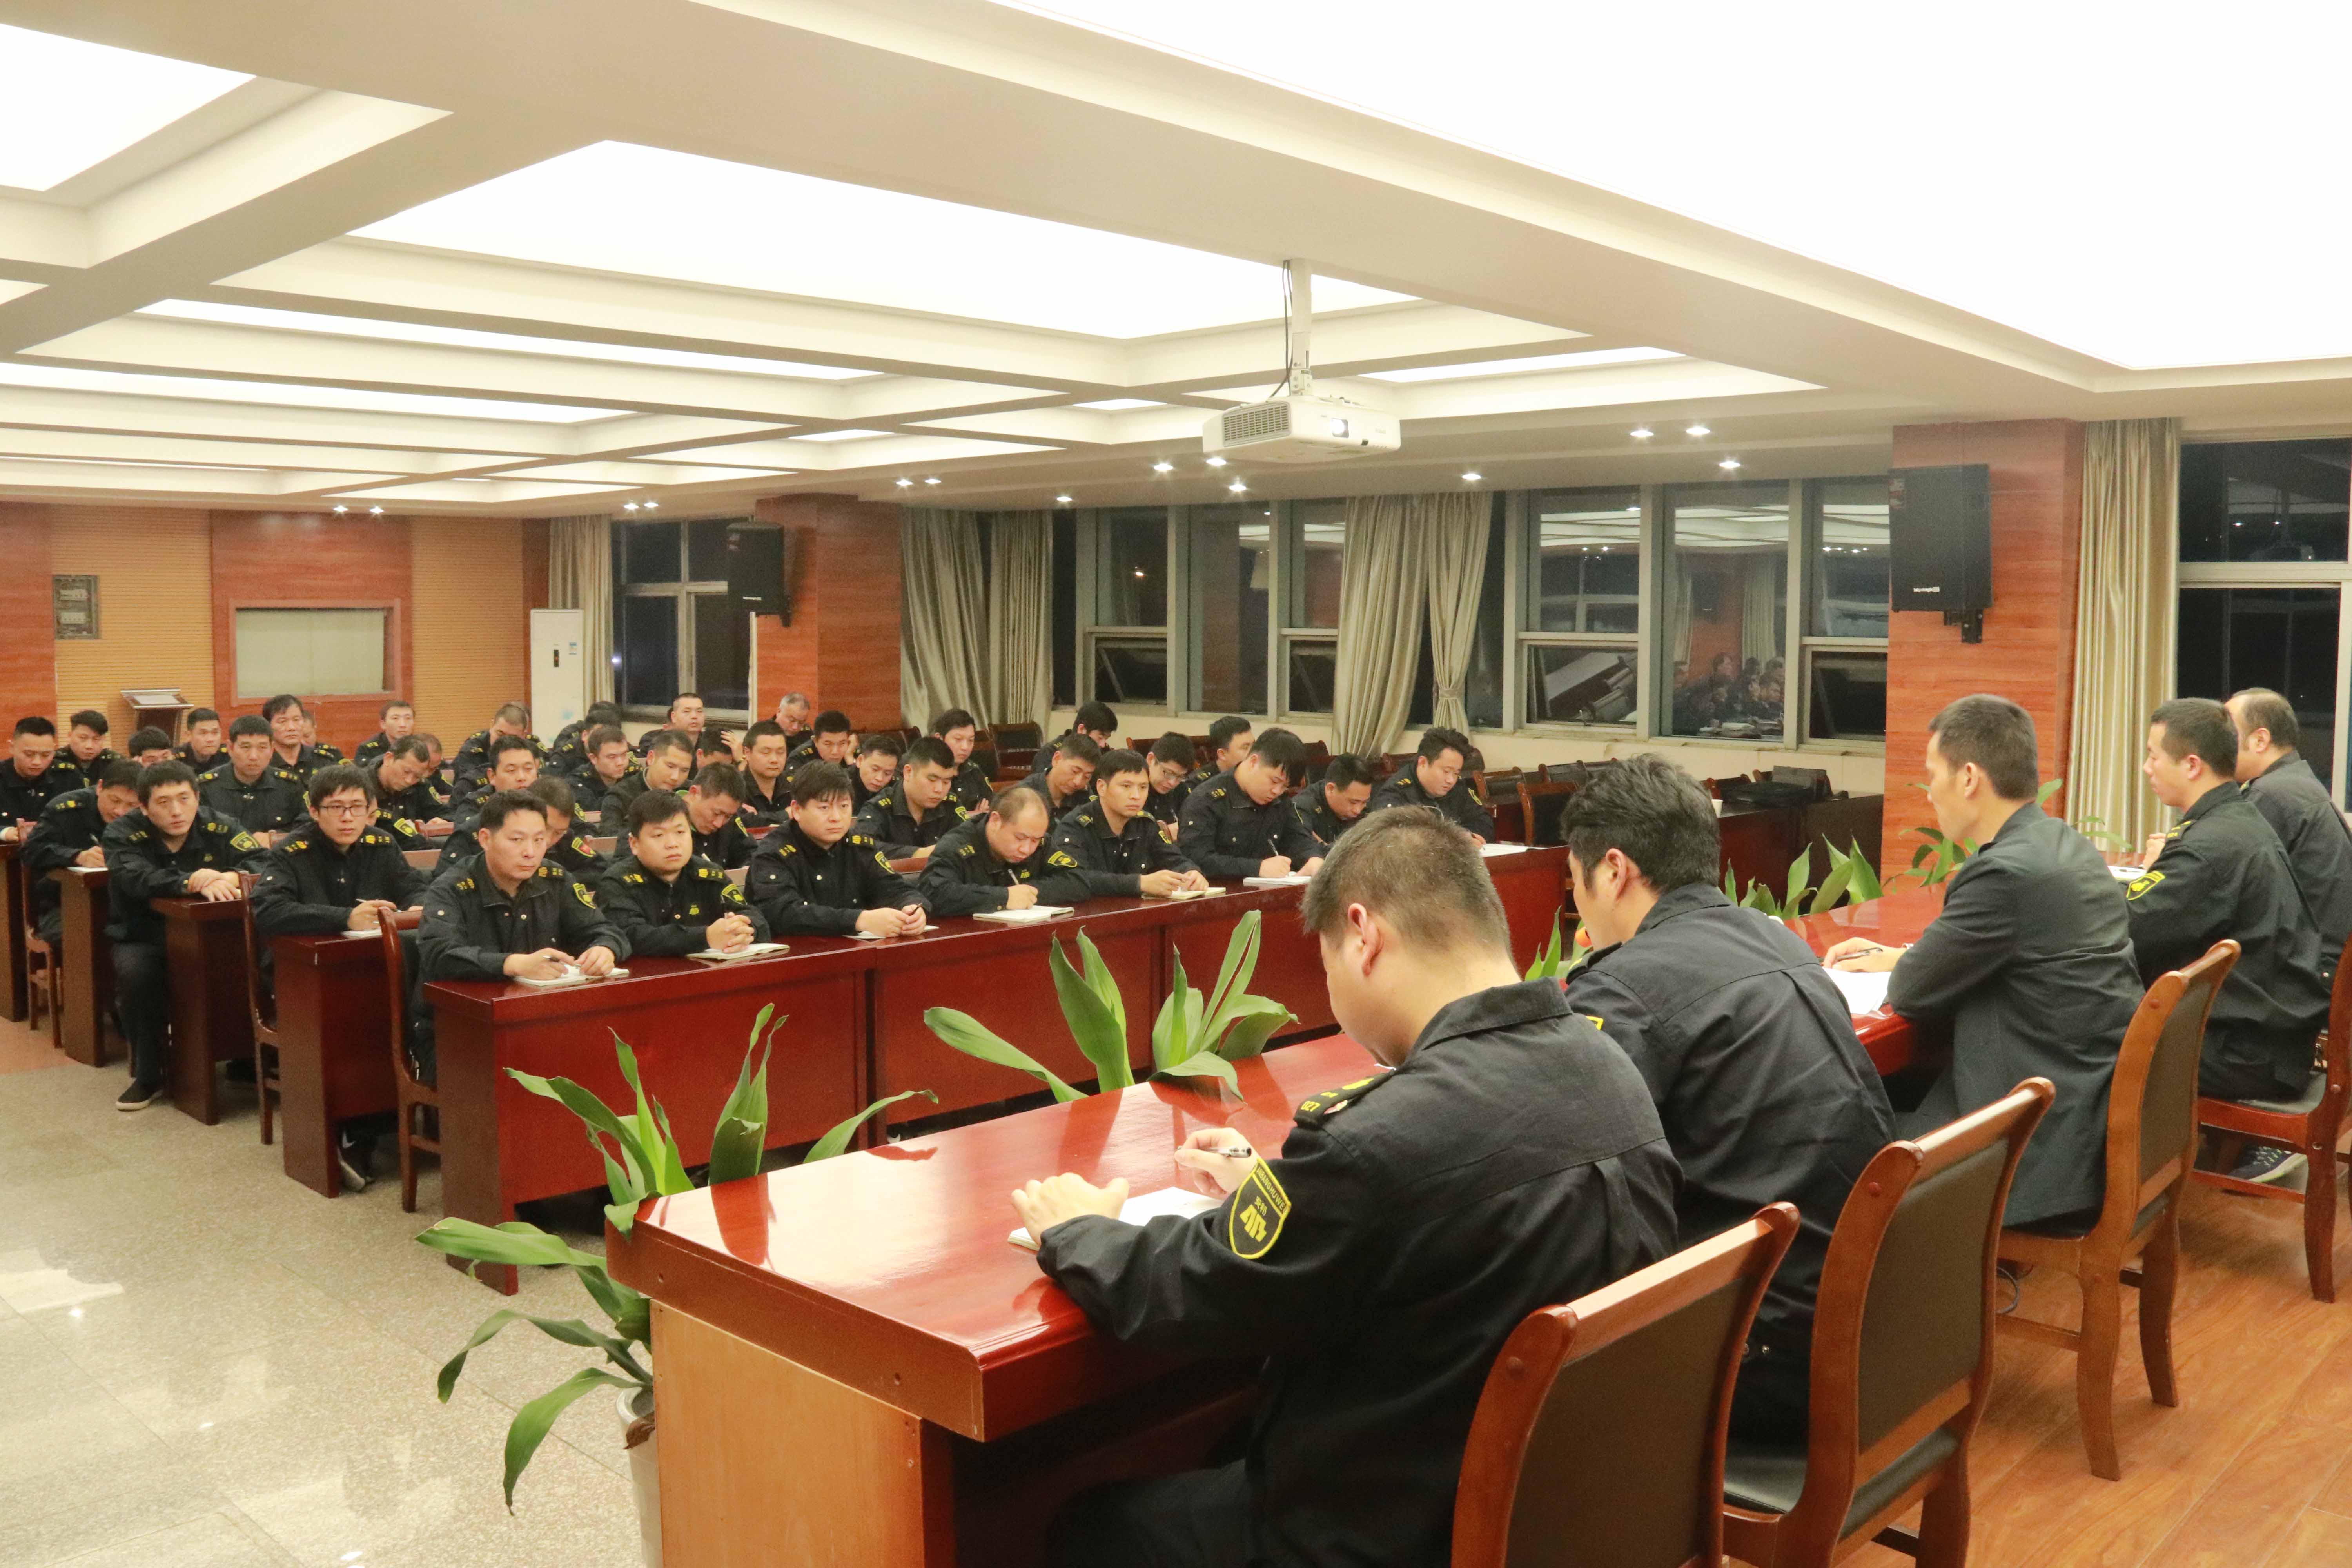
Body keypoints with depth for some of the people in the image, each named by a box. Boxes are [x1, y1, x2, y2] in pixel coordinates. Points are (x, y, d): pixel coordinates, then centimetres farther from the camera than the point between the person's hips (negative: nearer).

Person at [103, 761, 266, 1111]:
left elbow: (265, 862, -17)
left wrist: (231, 877, -39)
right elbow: (139, 880, -30)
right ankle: (147, 1076, -13)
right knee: (134, 972, -34)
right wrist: (193, 882, -46)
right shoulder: (122, 833, -10)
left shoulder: (218, 828, -5)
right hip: (143, 938, -1)